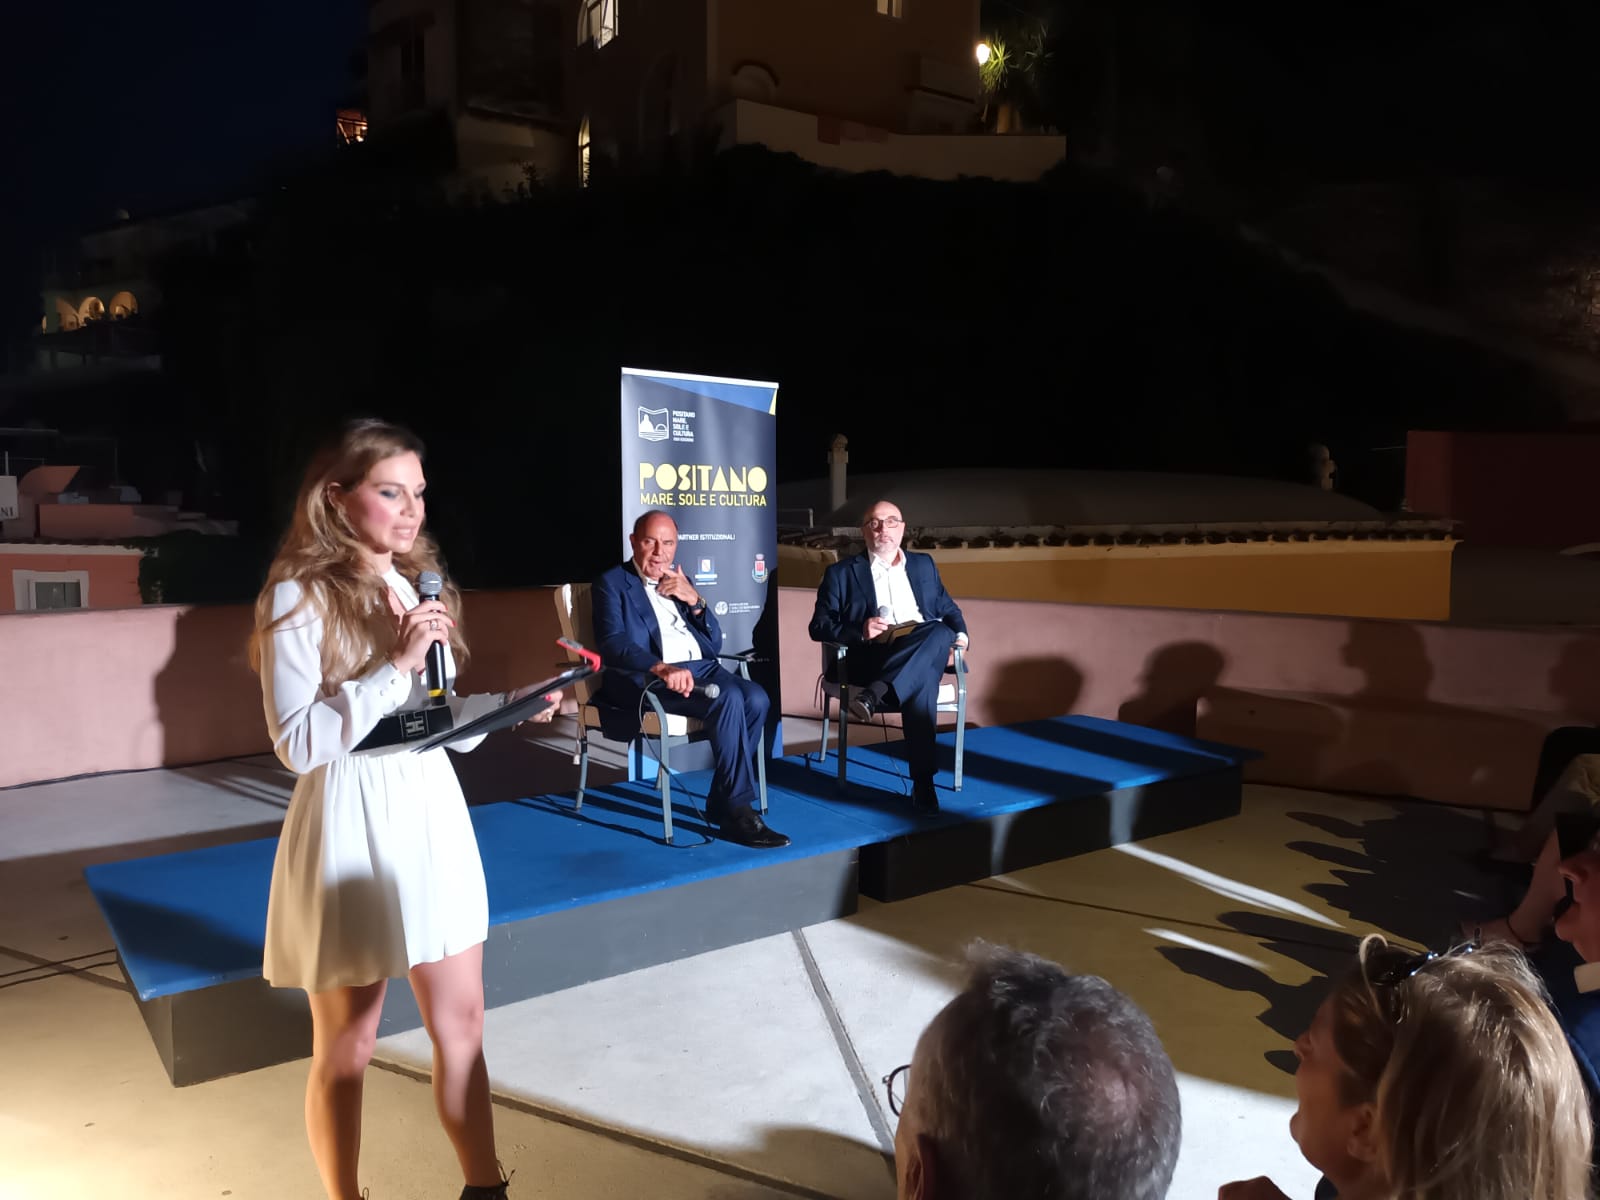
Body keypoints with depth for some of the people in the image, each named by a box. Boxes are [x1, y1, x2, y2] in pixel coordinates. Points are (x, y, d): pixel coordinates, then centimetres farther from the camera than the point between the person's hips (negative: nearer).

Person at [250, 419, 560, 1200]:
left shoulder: (421, 585, 9)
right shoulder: (299, 597, -11)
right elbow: (297, 743, -18)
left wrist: (514, 706, -4)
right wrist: (397, 666, -22)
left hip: (433, 812, 6)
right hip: (350, 826, -6)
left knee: (461, 1024, 14)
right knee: (346, 1046, 11)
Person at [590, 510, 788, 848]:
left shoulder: (680, 582, 23)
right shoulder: (612, 582, 6)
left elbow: (714, 644, 17)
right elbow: (613, 644, -12)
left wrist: (694, 600, 0)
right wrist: (662, 667, -30)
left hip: (701, 668, 6)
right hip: (646, 677, -6)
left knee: (755, 698, -24)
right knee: (728, 698, -31)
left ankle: (722, 804, -14)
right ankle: (738, 810, -23)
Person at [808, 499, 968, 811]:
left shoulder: (923, 564, 23)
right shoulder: (841, 573, 10)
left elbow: (948, 609, 27)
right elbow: (819, 627, 3)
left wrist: (959, 632, 2)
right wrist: (860, 631, -17)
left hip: (924, 656, 4)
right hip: (871, 661, -3)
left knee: (940, 632, -35)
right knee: (922, 683, -37)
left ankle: (872, 696, -38)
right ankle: (922, 783, -33)